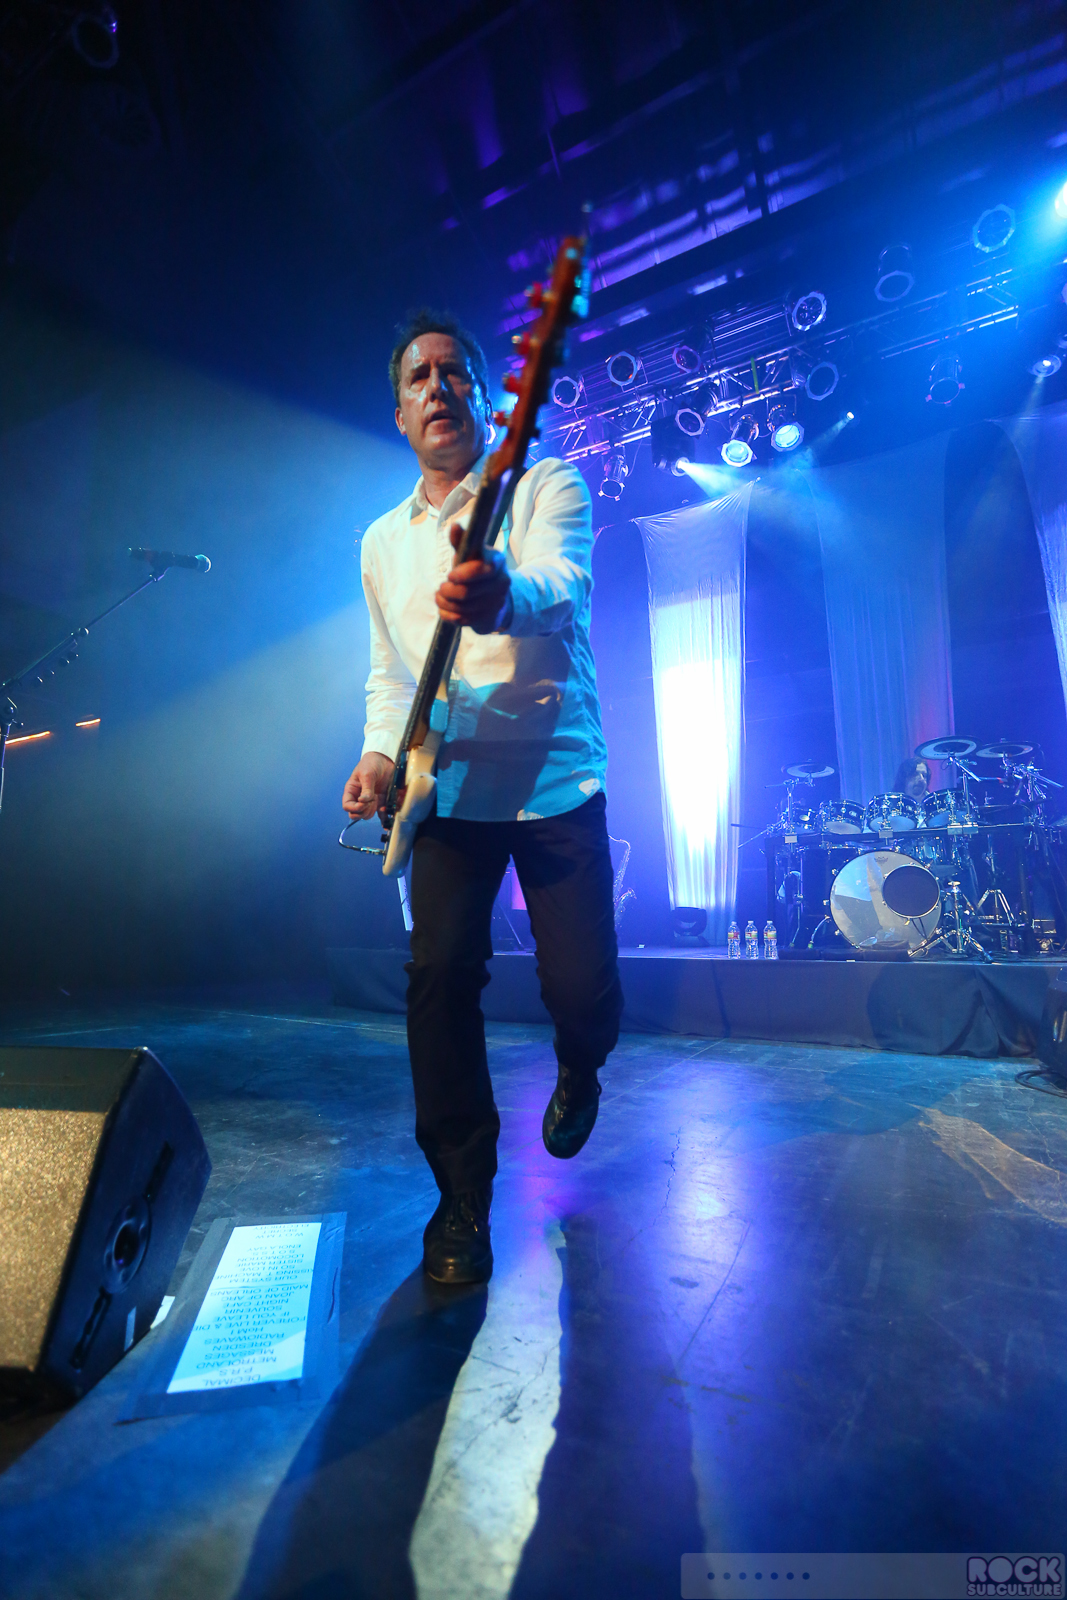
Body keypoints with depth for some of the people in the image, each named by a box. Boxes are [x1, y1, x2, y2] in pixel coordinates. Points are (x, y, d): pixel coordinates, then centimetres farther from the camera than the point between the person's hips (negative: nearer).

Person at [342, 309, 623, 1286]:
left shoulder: (546, 487, 2)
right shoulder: (384, 539, 17)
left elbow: (563, 586, -21)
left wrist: (502, 594, -45)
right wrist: (379, 754, 2)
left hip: (558, 779, -3)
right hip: (449, 789, 3)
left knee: (583, 988, -4)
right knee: (440, 975, -10)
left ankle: (578, 1073, 36)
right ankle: (463, 1200, 11)